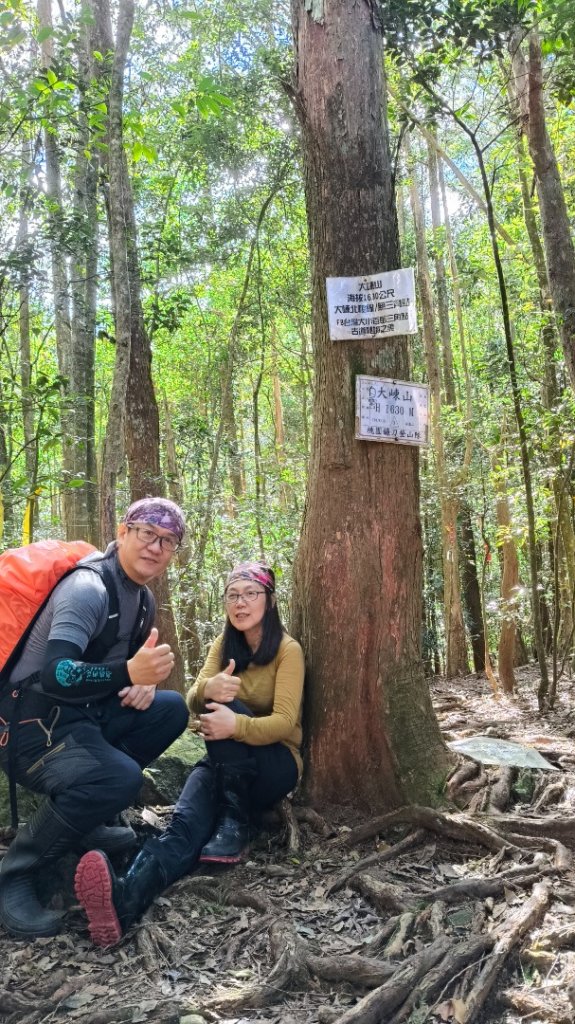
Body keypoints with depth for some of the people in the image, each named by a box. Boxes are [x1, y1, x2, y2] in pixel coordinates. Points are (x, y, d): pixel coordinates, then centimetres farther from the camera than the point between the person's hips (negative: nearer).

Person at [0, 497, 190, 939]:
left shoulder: (141, 596, 8)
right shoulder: (88, 588, -21)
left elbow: (128, 657, 18)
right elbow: (55, 676, -32)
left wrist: (145, 682, -6)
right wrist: (129, 674, -46)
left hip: (83, 712, 9)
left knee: (171, 709, 3)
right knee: (119, 778, -31)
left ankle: (83, 813, 8)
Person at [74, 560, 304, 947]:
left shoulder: (288, 649, -8)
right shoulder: (223, 645, 8)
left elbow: (285, 722, -18)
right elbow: (194, 704, -4)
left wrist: (236, 725, -39)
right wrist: (207, 689, -30)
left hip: (275, 762, -3)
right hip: (226, 762, 3)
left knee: (228, 707, -32)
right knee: (186, 822, -31)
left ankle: (234, 826, -29)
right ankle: (124, 899, -57)